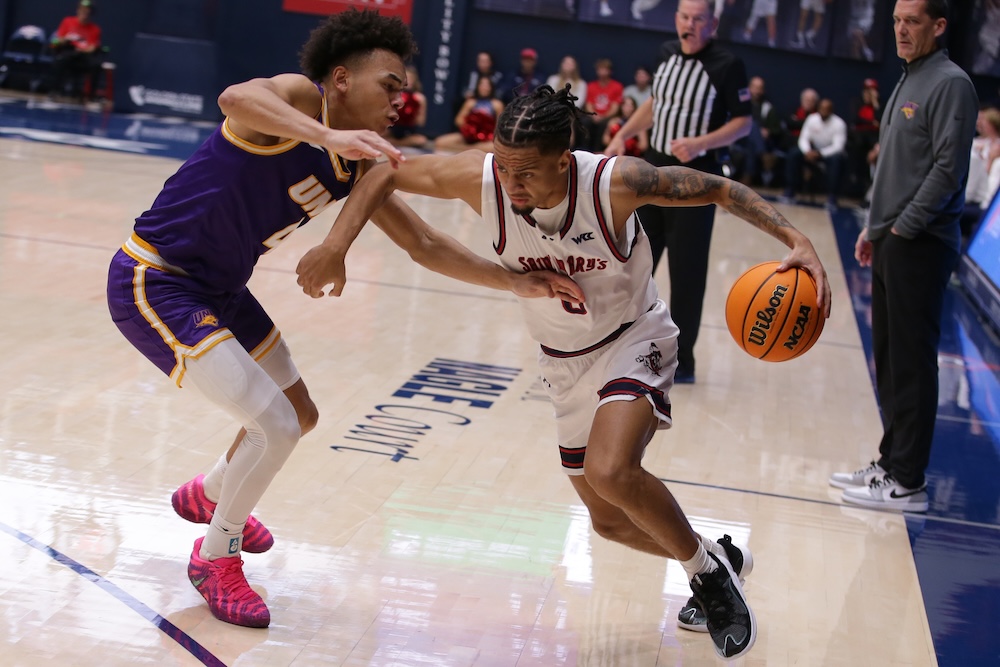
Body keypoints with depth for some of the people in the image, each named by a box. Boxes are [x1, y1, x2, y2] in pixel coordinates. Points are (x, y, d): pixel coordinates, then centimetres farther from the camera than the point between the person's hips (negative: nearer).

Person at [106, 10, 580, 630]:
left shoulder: (358, 168, 3)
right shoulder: (300, 96, -20)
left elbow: (425, 245, 9)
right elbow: (236, 98, -45)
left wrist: (518, 282, 1)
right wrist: (329, 136, -56)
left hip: (218, 287, 9)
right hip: (154, 281, -9)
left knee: (298, 416, 22)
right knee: (273, 425, -15)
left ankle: (207, 496, 50)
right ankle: (216, 558, 10)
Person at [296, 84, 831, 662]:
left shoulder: (616, 183, -31)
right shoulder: (481, 178, -23)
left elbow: (719, 189, -19)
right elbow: (386, 174, -9)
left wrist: (795, 239, -30)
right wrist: (336, 245, -19)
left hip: (632, 339, -5)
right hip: (565, 362, 5)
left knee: (610, 471, -32)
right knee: (611, 521, 13)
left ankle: (708, 567, -6)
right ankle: (717, 561, 40)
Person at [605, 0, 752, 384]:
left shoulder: (727, 66, -13)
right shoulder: (668, 54, 5)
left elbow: (743, 122, -12)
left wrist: (699, 143, -25)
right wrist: (622, 137, 11)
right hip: (653, 168, 6)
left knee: (686, 273, -2)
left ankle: (680, 362, 7)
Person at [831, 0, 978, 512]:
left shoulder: (950, 84, -11)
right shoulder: (907, 83, 17)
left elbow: (948, 168, -17)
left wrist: (904, 227, -16)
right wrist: (874, 227, 16)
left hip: (920, 244, -9)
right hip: (891, 241, 9)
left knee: (911, 363, -6)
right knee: (888, 359, 13)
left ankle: (906, 482, -1)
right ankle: (890, 464, 22)